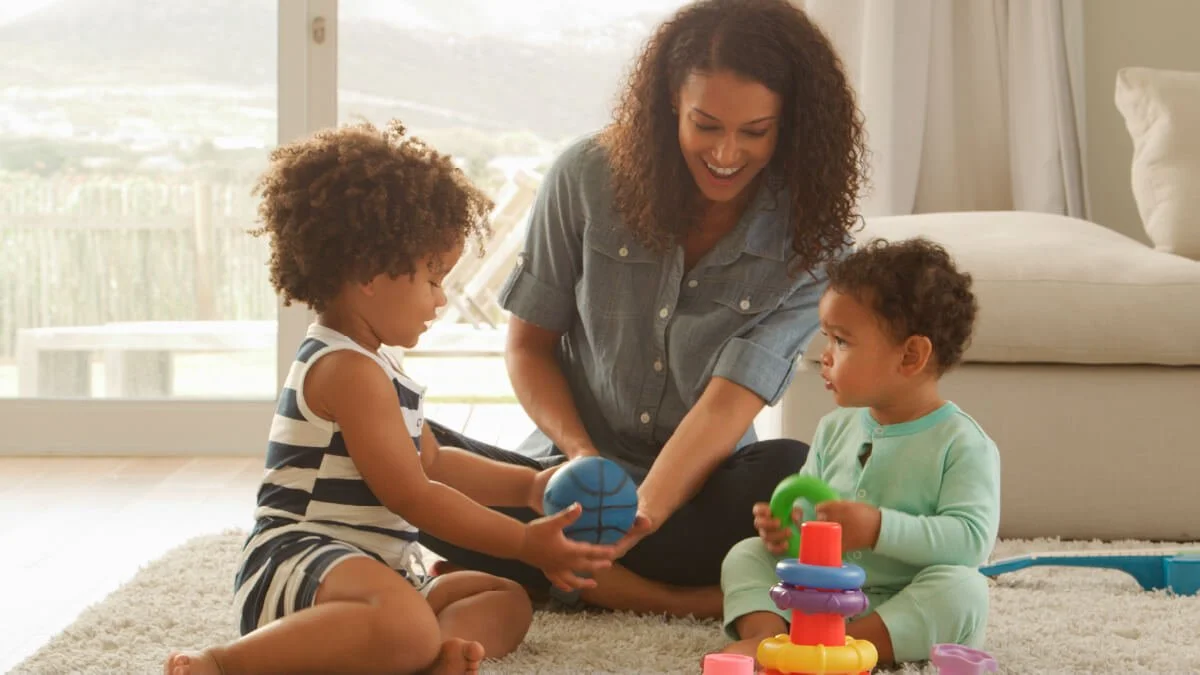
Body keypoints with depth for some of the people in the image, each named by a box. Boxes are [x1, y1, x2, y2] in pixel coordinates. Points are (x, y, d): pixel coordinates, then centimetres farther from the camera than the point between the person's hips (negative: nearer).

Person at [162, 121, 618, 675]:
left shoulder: (370, 364, 20)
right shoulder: (349, 371, -14)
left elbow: (433, 462, 30)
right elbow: (411, 496, -16)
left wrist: (528, 486, 21)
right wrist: (526, 543, -12)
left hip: (372, 568, 11)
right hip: (299, 564, -11)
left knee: (506, 600, 11)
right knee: (408, 626, -40)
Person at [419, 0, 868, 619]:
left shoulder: (809, 244, -9)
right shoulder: (588, 176, -5)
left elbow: (728, 404, -19)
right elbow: (529, 343, 3)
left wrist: (640, 516, -36)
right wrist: (581, 453, -16)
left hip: (700, 485, -2)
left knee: (790, 475, -35)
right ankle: (688, 601, -29)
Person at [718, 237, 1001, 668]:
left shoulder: (963, 446, -9)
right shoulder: (835, 429, 11)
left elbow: (971, 537, -21)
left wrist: (879, 528, -30)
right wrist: (783, 527, -9)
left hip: (907, 615, -6)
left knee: (962, 587, -34)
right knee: (746, 555, -2)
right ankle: (766, 633, -31)